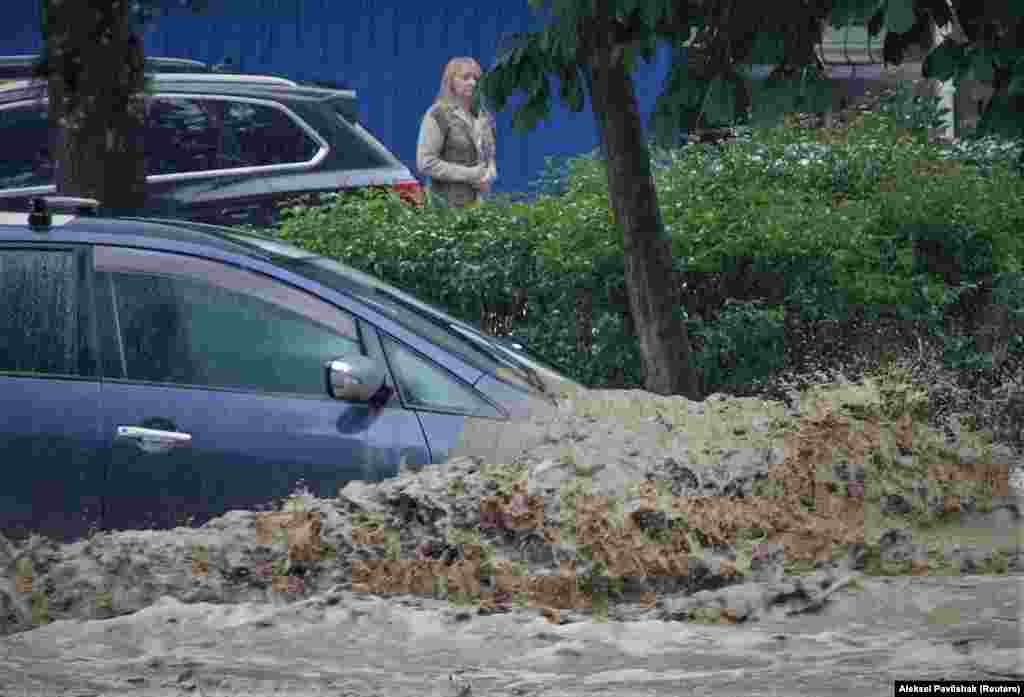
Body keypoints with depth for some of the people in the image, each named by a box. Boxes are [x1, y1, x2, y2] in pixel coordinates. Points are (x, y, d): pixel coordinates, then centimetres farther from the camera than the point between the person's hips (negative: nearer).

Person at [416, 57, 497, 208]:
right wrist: (470, 175, -13)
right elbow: (426, 163, -11)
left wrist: (489, 175, 2)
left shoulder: (483, 116, 15)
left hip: (478, 201, 6)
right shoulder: (438, 115, -5)